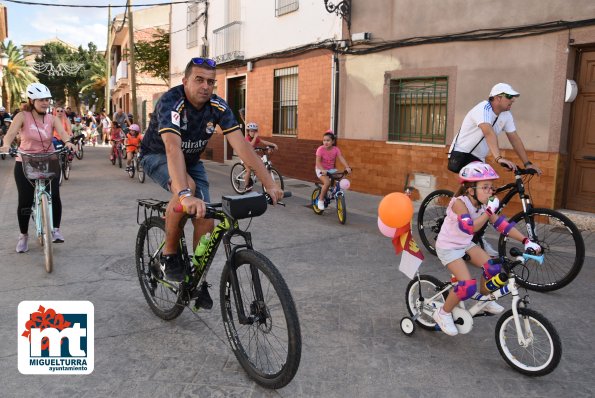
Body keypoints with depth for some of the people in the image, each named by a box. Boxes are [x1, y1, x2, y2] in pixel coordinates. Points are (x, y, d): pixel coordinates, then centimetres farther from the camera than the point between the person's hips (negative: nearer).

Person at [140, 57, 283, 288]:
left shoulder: (218, 107, -17)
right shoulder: (171, 102, -31)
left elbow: (241, 145, -24)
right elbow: (173, 148, -47)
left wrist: (269, 184, -33)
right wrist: (185, 195, -61)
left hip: (191, 160, 5)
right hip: (158, 156, -4)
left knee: (206, 220, -10)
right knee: (188, 187, -36)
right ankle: (169, 255, -15)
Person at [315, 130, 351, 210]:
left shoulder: (336, 149, -7)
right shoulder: (320, 149, -17)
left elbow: (341, 158, -17)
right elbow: (318, 162, -24)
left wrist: (347, 167, -33)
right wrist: (323, 170, -40)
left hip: (331, 170, 5)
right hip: (321, 170, -5)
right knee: (327, 182, -29)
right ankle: (321, 199, -10)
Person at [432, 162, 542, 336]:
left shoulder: (483, 204, -5)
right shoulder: (459, 202, -27)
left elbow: (502, 224, -6)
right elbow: (470, 228, -39)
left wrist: (525, 240, -13)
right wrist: (489, 211, -38)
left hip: (466, 244, 7)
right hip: (448, 248, -7)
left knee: (493, 268, -7)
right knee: (468, 286, -19)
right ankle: (443, 313, 2)